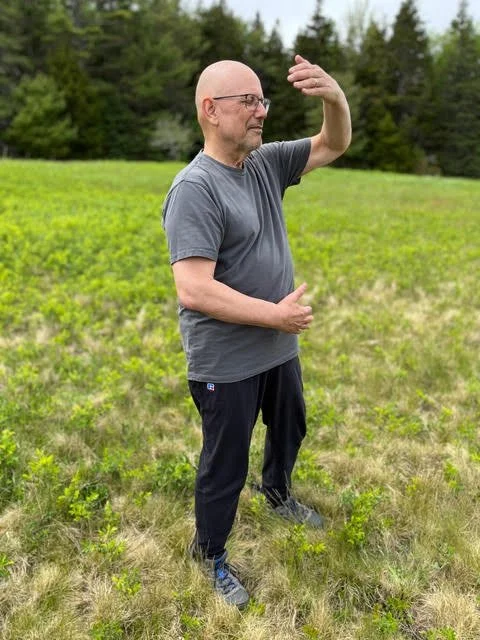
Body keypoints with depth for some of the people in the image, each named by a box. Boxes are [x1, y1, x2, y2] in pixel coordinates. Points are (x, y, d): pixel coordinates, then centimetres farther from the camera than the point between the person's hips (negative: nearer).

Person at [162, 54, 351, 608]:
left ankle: (277, 493, 60)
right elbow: (193, 291, -31)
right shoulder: (196, 188, -24)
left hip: (278, 349, 8)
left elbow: (334, 146, 6)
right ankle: (210, 553, 37)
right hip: (226, 363, -8)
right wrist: (276, 315, -23)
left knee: (289, 428, 29)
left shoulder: (266, 163, 1)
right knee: (225, 463, 10)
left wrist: (335, 97, -16)